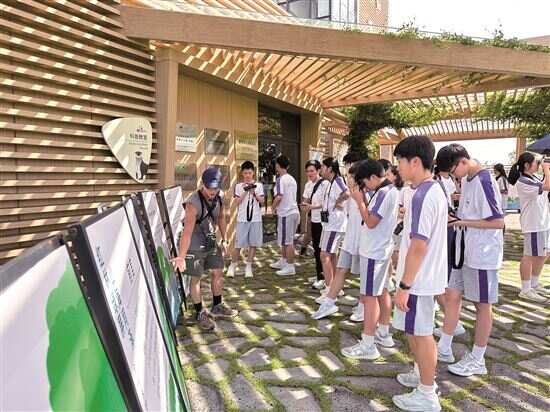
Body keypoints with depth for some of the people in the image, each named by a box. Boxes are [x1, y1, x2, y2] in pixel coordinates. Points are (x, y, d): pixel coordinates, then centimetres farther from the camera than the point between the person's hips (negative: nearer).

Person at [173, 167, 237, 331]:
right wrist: (181, 257, -37)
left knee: (218, 273, 14)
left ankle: (217, 307, 34)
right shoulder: (193, 203, -28)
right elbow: (187, 231, -34)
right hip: (194, 246, -7)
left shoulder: (220, 197, -7)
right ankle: (200, 314, 20)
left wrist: (224, 240, 10)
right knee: (196, 278, 4)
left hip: (211, 242, 7)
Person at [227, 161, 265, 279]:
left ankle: (248, 267, 14)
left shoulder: (259, 185, 7)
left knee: (253, 244, 3)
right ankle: (233, 266, 15)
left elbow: (262, 201, 3)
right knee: (238, 244, -1)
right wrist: (245, 192, -12)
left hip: (256, 219, 2)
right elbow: (237, 202, -3)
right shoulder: (239, 186, 4)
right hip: (242, 219, -1)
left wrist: (254, 192, -10)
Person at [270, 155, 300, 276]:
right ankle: (283, 261, 32)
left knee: (287, 241, -1)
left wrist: (273, 207, -5)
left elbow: (279, 197, -22)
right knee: (285, 240, 20)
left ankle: (290, 267, 6)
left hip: (286, 213, -9)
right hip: (294, 211, 9)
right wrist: (277, 207, 20)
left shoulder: (280, 179, -13)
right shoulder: (292, 179, 14)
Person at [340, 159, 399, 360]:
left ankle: (368, 346, 0)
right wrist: (364, 200, 4)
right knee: (382, 292, 17)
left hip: (373, 252, -11)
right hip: (382, 249, 11)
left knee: (369, 296, -6)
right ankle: (384, 334, 30)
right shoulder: (391, 190, 11)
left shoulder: (383, 192, -21)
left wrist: (360, 201, -14)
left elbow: (370, 222, -23)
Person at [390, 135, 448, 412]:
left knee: (421, 334, 4)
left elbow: (418, 246, -25)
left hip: (418, 280, -10)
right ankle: (422, 375, 40)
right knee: (414, 330, 23)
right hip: (426, 276, 10)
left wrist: (404, 286, -21)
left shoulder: (422, 196, -23)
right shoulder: (435, 190, 8)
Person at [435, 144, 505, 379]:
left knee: (482, 304, 5)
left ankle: (477, 360, 19)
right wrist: (455, 218, -1)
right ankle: (444, 349, 24)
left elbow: (498, 222, -21)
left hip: (482, 254, -9)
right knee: (452, 295, 12)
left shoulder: (484, 182, -19)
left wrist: (462, 222, -20)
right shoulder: (466, 180, 8)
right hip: (464, 251, 9)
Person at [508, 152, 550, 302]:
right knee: (530, 256, -3)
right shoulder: (523, 181, -17)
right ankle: (525, 290, 5)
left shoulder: (534, 178, 11)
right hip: (533, 224, -9)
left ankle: (534, 284, 30)